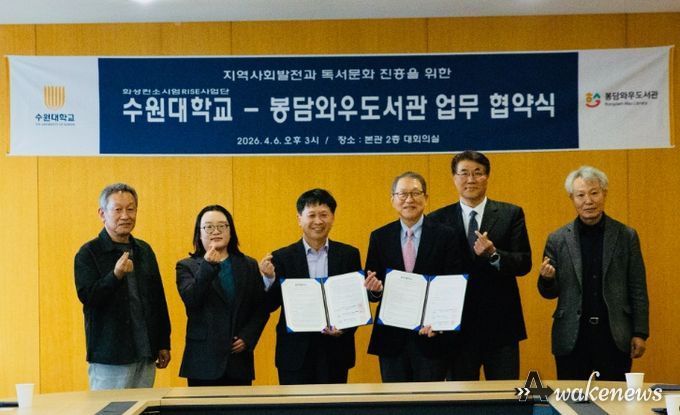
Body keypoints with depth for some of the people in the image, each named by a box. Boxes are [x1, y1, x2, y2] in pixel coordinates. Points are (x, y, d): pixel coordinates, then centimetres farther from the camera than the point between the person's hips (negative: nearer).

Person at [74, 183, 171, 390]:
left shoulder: (145, 251, 12)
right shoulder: (88, 253, -4)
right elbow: (87, 297, -14)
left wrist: (164, 343, 14)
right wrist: (116, 275, -29)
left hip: (146, 355, 5)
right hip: (109, 358, -5)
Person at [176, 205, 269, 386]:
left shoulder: (249, 265, 12)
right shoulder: (187, 267, 5)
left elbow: (261, 309, 9)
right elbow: (191, 301, -12)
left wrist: (247, 338, -5)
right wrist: (207, 267, -22)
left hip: (239, 359, 2)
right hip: (203, 360, -2)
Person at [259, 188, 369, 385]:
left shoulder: (349, 255, 4)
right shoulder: (282, 258, 1)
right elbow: (271, 305, 0)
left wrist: (345, 328, -12)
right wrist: (269, 278, -18)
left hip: (335, 351, 1)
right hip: (295, 353, -1)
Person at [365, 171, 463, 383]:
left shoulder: (444, 236, -1)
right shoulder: (379, 237, 6)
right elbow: (371, 288, 6)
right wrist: (374, 289, -17)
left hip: (430, 335, -2)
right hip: (391, 337, 2)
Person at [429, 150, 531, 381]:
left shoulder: (511, 214, 4)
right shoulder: (438, 220, 4)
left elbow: (524, 263, -3)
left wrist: (494, 254, -21)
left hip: (501, 326, 0)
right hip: (457, 326, 0)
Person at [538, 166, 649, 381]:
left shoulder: (627, 236, 3)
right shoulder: (557, 240, 3)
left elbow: (638, 290, 4)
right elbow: (550, 292, 7)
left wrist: (640, 333, -1)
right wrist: (547, 278, -15)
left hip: (615, 337, 0)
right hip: (571, 338, 0)